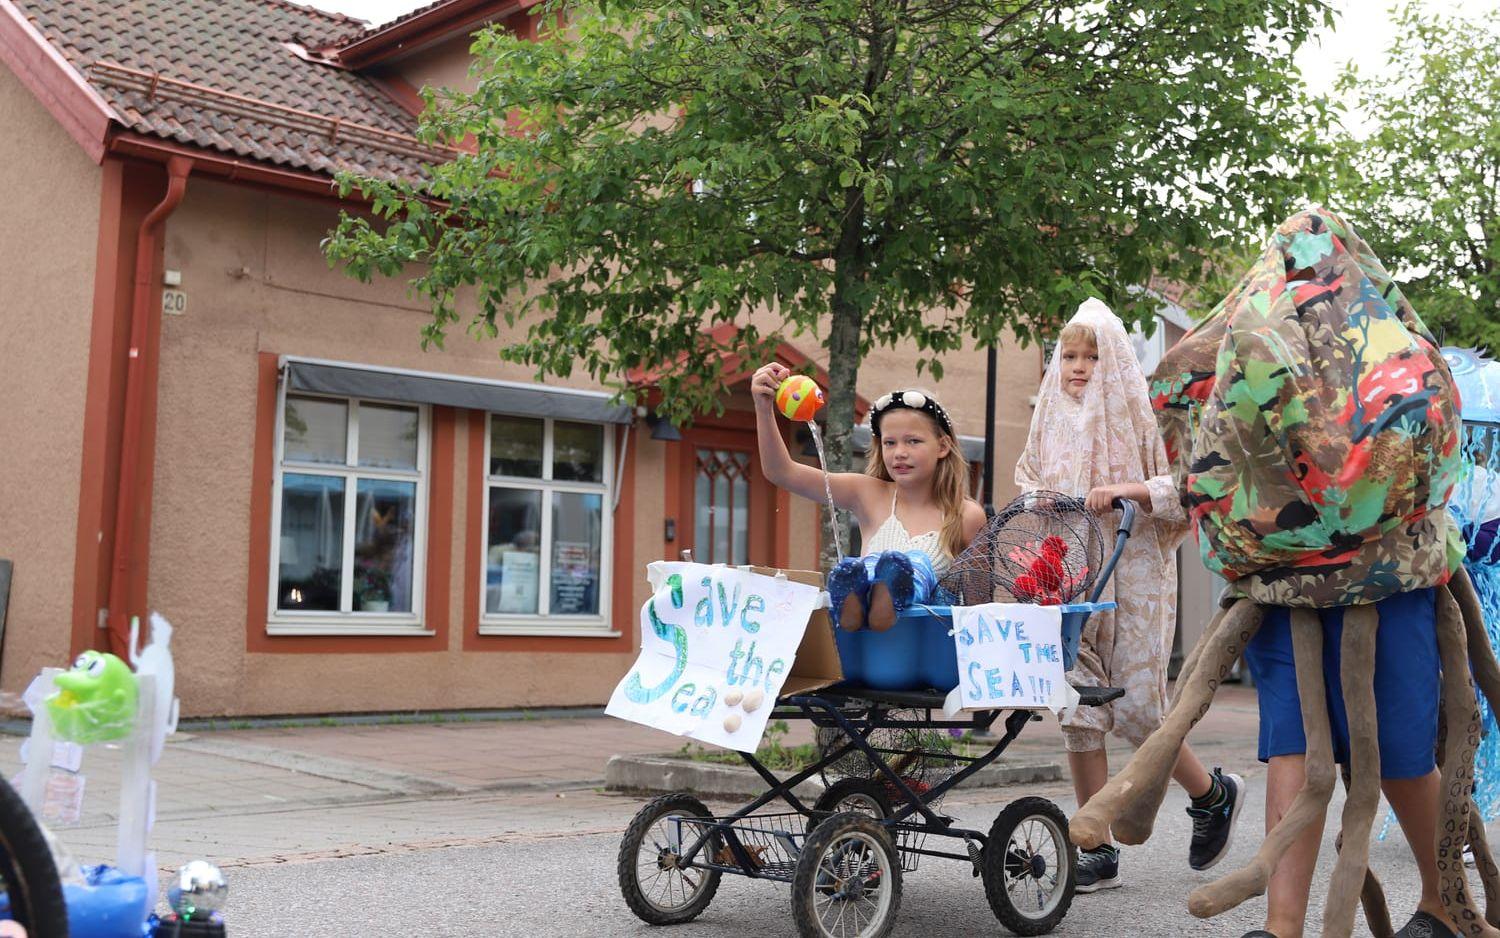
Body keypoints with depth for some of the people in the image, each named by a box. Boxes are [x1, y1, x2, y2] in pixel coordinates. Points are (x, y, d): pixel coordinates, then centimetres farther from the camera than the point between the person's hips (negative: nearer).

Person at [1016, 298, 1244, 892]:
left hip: (1132, 575, -4)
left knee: (1136, 710, -4)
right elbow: (1028, 479, 27)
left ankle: (1215, 796, 24)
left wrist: (1125, 490, -22)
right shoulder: (1052, 420, 12)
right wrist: (1035, 499, 6)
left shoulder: (1142, 414, -2)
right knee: (1078, 711, 0)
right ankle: (1098, 850, 8)